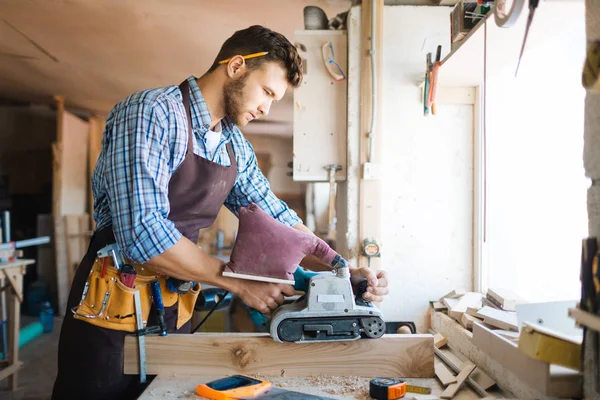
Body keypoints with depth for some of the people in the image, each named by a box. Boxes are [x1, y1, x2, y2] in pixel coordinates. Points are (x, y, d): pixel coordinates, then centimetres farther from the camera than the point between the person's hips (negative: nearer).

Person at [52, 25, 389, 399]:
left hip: (176, 310, 7)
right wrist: (240, 282, -21)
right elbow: (142, 233, -29)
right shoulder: (151, 112, -19)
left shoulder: (236, 146, 5)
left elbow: (275, 219, 10)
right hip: (114, 308, -7)